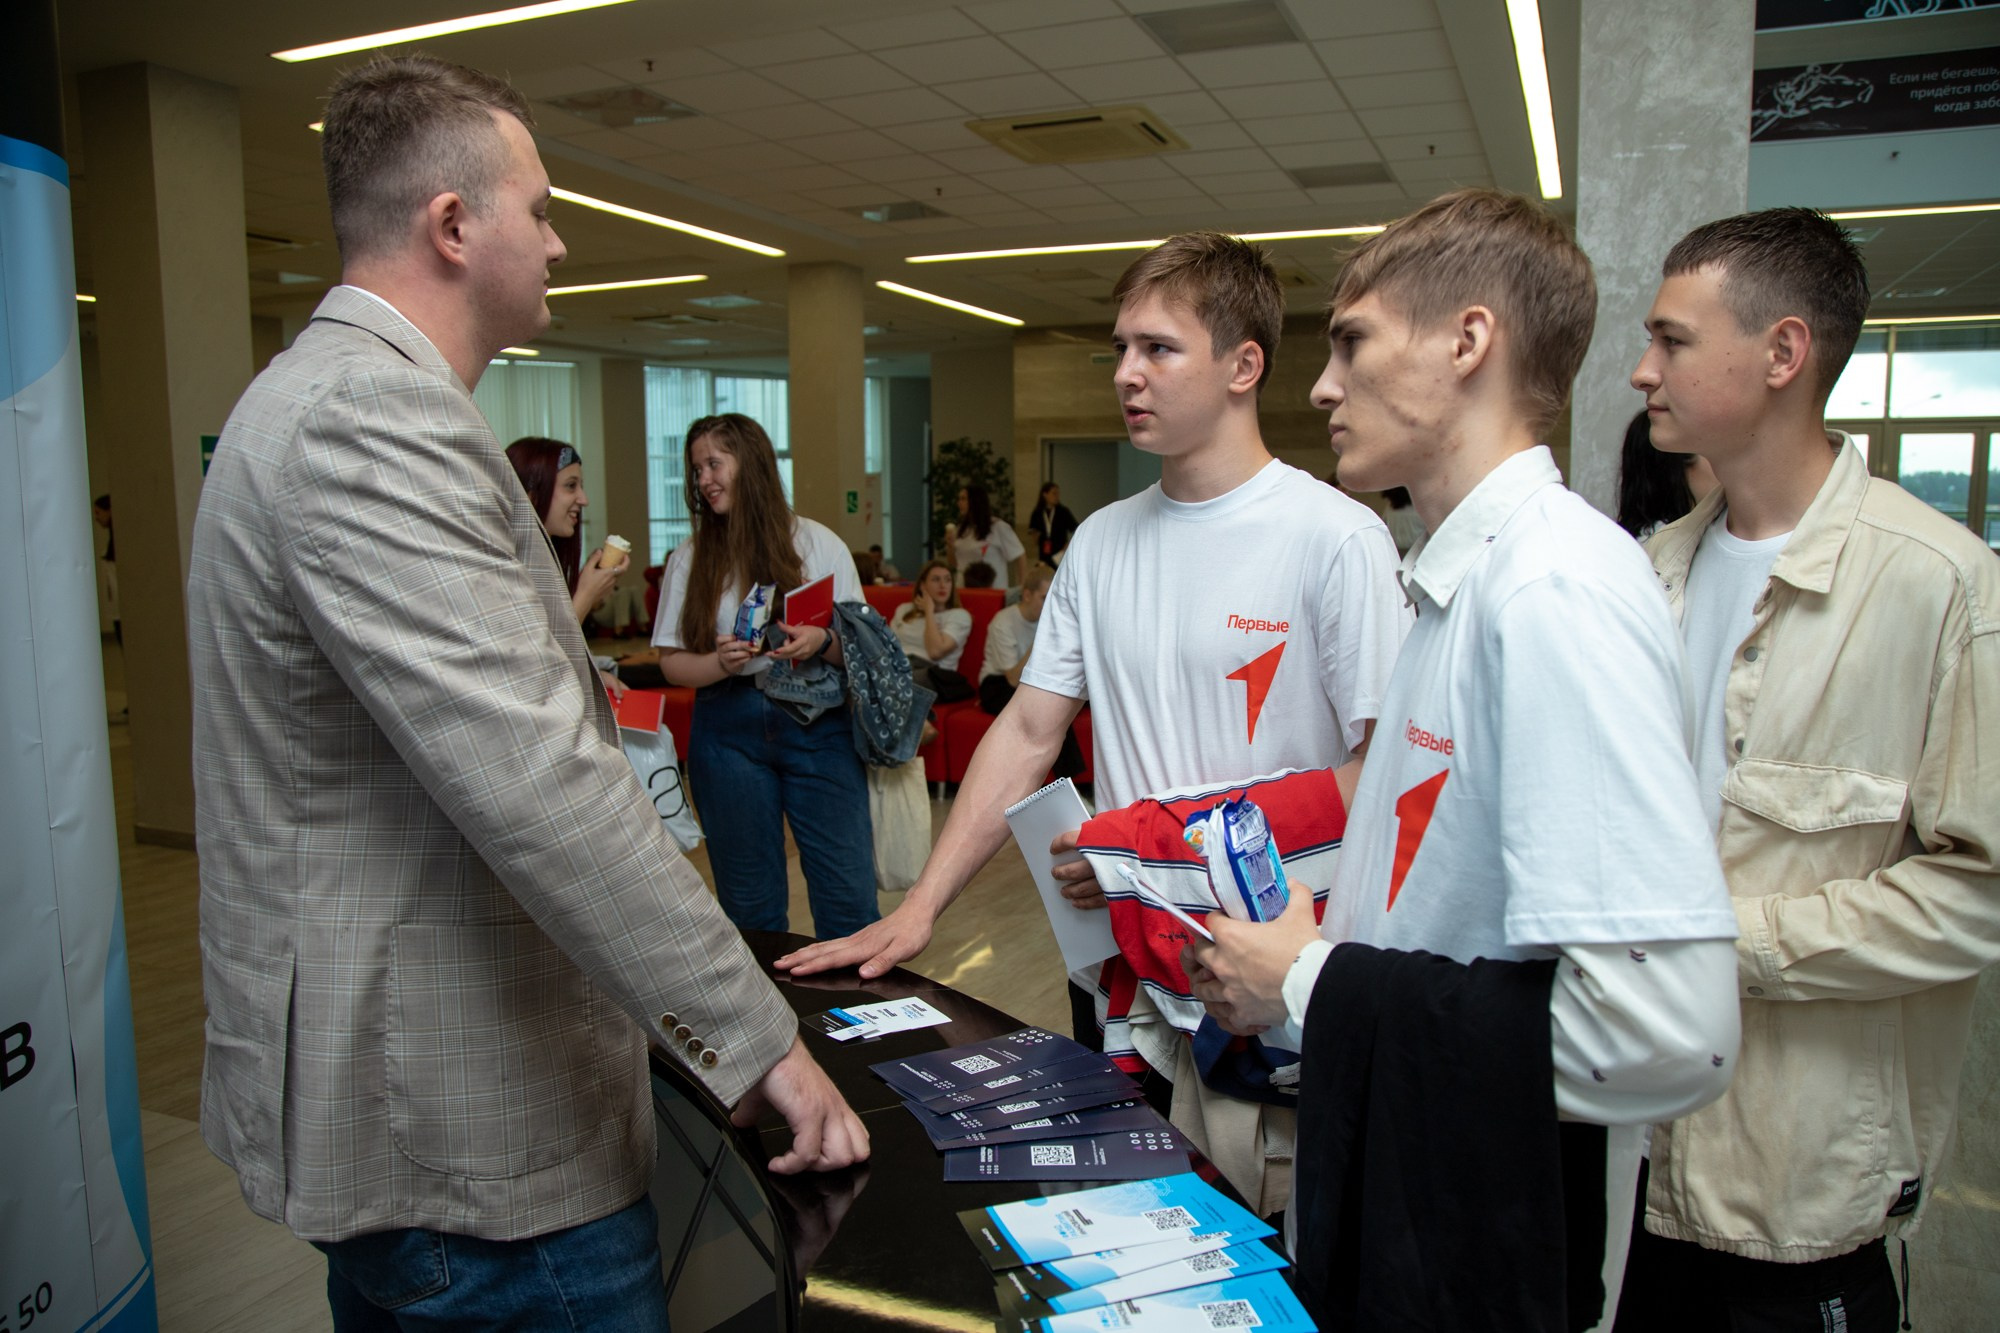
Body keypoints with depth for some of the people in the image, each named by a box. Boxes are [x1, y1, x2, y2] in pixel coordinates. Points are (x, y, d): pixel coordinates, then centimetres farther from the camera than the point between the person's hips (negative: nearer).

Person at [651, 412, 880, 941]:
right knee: (749, 900, 9)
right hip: (728, 732, 2)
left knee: (849, 891, -4)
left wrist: (822, 642, -17)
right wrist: (722, 663, -14)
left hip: (816, 724, -1)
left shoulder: (817, 543, 5)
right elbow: (672, 661, 5)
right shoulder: (689, 560, 8)